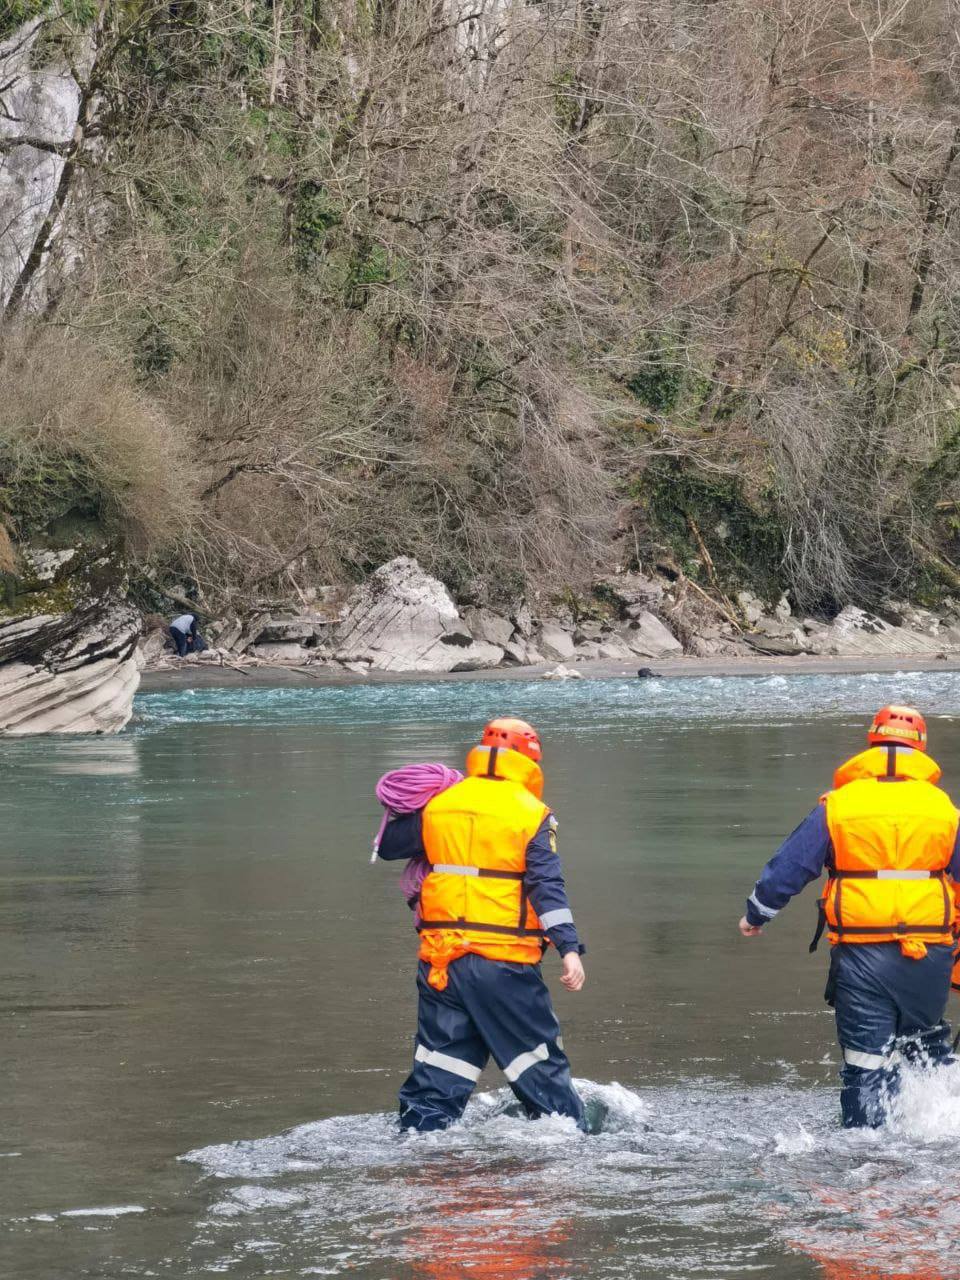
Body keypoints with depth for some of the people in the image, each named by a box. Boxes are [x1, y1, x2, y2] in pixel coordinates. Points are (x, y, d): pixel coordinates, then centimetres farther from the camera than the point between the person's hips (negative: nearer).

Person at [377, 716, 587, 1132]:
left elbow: (387, 845, 20)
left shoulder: (437, 806, 8)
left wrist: (399, 815, 40)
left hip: (441, 958, 4)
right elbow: (546, 887, -12)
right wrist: (569, 948, -15)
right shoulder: (531, 815, -4)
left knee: (438, 1067, 9)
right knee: (539, 1066, 5)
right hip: (504, 962, -4)